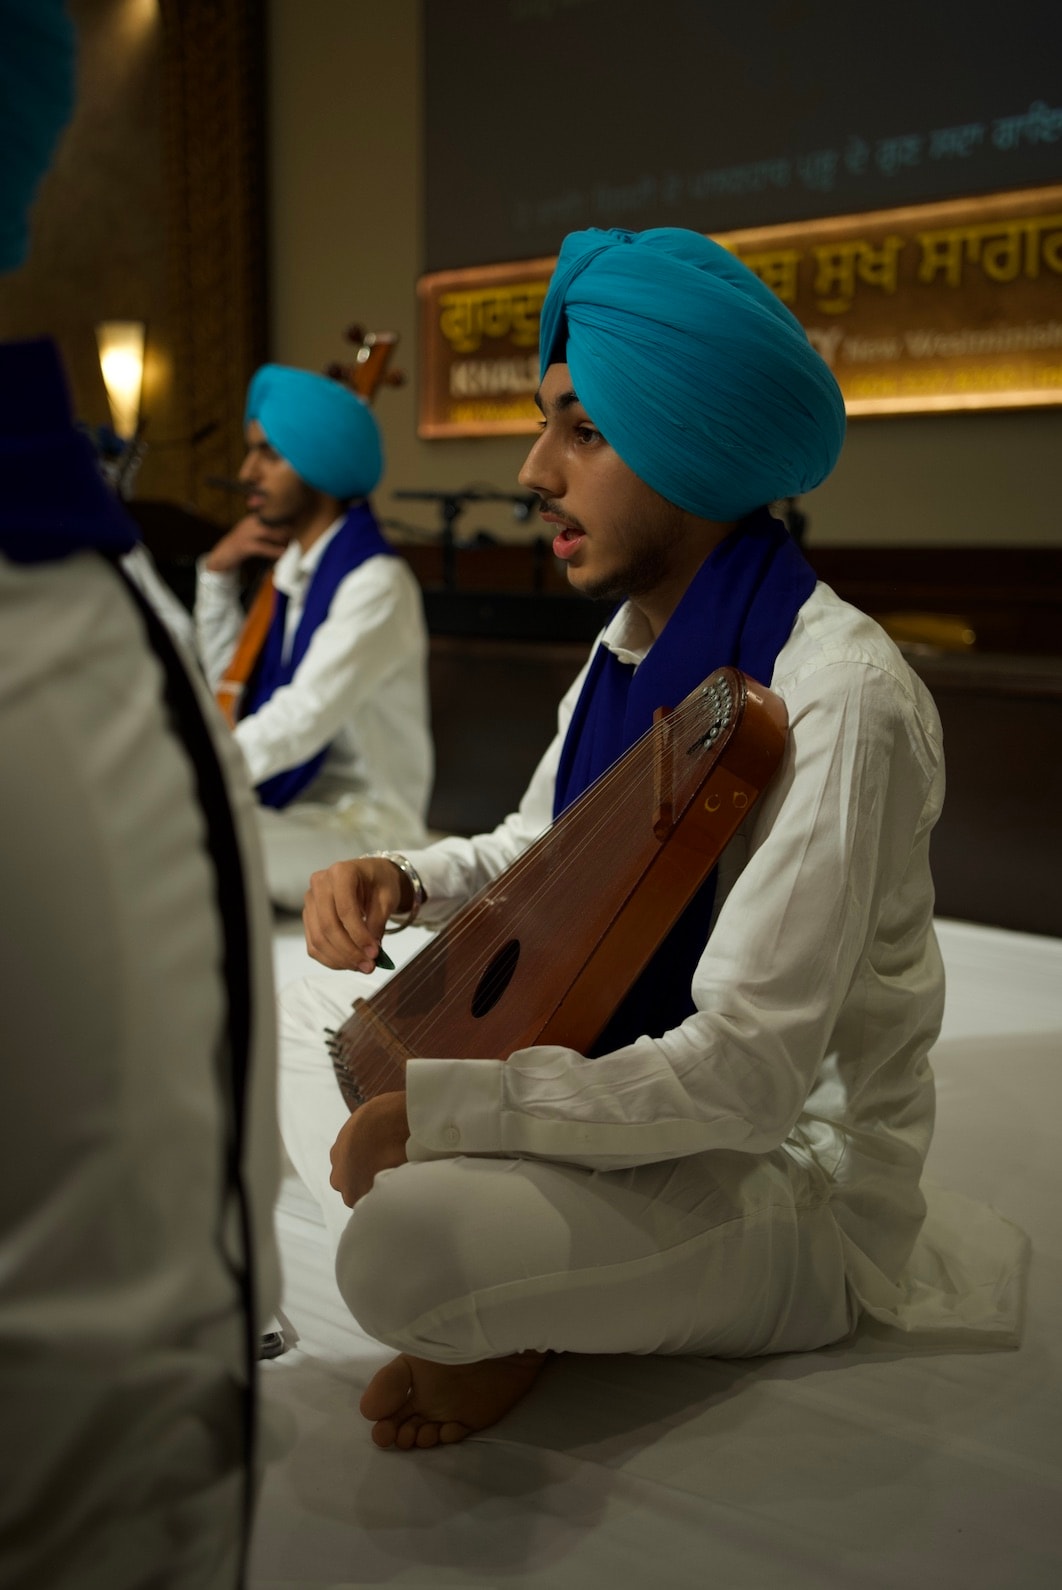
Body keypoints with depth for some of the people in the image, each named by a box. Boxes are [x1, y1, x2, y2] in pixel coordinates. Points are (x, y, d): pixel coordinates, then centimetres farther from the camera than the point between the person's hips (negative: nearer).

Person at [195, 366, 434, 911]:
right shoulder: (292, 570, 11)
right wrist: (218, 574, 8)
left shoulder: (376, 584, -18)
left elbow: (301, 721, -28)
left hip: (359, 832, -9)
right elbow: (234, 683, 20)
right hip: (286, 809, 9)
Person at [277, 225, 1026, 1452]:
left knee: (412, 1245, -34)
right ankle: (482, 1318, -1)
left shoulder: (835, 695, -27)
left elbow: (748, 1074, -29)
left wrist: (433, 1105, -28)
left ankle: (510, 1334, 0)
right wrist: (401, 882, -3)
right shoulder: (633, 642, 2)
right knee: (317, 1016, 12)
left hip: (798, 1178, -9)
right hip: (626, 1083, 9)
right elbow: (539, 847, 18)